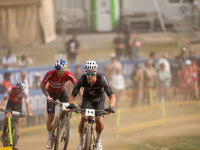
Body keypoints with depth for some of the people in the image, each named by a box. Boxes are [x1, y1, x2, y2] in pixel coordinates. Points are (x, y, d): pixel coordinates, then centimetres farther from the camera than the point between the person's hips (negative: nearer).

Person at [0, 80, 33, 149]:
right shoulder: (11, 89, -28)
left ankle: (16, 141, -8)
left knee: (19, 122, -11)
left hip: (18, 105, 1)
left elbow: (27, 104, -27)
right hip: (10, 103, -1)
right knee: (7, 117, -28)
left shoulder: (25, 92, -26)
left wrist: (29, 112, -44)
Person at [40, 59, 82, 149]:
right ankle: (50, 138, 8)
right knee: (51, 116, -6)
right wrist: (47, 96, -38)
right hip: (51, 93, -2)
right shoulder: (50, 74, -31)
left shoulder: (69, 75, -26)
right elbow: (42, 86, -23)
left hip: (61, 92, 2)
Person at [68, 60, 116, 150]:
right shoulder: (81, 79, -31)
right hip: (87, 97, 1)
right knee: (83, 118, -23)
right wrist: (71, 103, -45)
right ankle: (80, 142, -5)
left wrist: (111, 107, -52)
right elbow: (73, 95, -23)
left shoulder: (102, 79, -35)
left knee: (99, 121, -17)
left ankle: (98, 140, 12)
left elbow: (112, 96, -33)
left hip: (99, 98, -1)